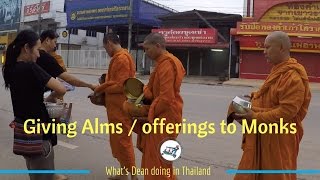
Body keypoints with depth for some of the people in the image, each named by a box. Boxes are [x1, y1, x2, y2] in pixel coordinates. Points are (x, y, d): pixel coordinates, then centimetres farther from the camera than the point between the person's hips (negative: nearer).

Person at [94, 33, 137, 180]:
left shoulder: (122, 58, -18)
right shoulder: (118, 58, 14)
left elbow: (120, 86, -21)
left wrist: (100, 89, -11)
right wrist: (103, 88, 3)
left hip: (120, 107, -10)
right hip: (115, 106, 10)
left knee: (123, 140, -4)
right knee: (117, 139, 16)